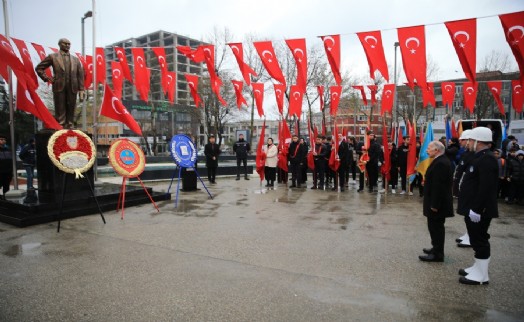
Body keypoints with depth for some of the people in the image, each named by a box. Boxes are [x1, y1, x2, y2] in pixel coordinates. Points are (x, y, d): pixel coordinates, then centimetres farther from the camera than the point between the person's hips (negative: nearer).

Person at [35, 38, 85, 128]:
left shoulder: (75, 59, 16)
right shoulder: (53, 57, 9)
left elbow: (80, 75, 11)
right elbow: (39, 68, 13)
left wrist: (81, 90, 2)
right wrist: (47, 78, 1)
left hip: (72, 88, 2)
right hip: (59, 87, -2)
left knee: (71, 110, 4)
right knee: (60, 111, -2)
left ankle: (69, 127, 10)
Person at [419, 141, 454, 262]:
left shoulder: (440, 163, -22)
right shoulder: (441, 161, 11)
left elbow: (438, 186, -26)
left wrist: (434, 205, -23)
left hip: (438, 203, -10)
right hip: (438, 201, 10)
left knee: (436, 227, -2)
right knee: (436, 226, 19)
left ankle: (437, 254, 7)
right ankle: (437, 249, 31)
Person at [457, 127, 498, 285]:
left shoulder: (486, 159, -19)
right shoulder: (480, 157, 13)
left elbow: (486, 188, -26)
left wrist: (476, 209, -25)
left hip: (479, 210, -10)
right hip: (473, 208, 10)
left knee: (480, 240, -1)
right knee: (477, 239, 18)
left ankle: (482, 275, 10)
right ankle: (478, 268, 30)